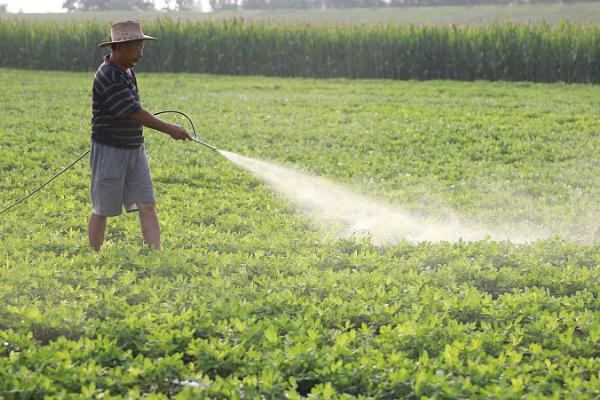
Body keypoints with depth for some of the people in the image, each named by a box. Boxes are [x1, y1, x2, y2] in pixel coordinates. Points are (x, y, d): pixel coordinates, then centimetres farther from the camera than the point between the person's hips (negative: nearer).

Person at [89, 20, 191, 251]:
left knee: (147, 206, -1)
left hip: (134, 150, 8)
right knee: (102, 211, 4)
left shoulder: (126, 71, 8)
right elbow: (135, 113, -23)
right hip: (110, 151, -8)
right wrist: (169, 129, -19)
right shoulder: (108, 78, -21)